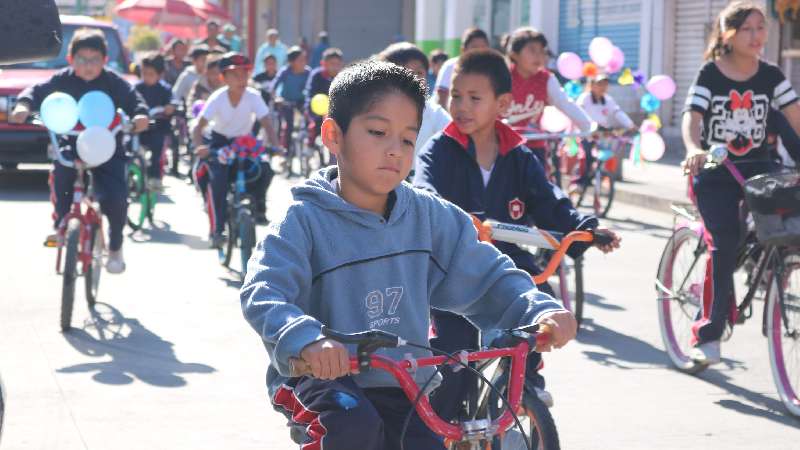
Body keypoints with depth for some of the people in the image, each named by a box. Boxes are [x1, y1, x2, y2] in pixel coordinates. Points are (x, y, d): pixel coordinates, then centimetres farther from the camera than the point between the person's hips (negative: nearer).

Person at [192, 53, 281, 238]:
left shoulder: (253, 96, -17)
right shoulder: (218, 98, -21)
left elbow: (267, 125, -20)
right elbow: (198, 128, -26)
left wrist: (275, 147, -39)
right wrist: (201, 146, -46)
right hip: (220, 142, -2)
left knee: (265, 169, -23)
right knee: (217, 179, -26)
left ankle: (259, 205, 7)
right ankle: (216, 230, -19)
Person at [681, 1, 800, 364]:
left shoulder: (770, 76, 4)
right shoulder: (710, 74, -5)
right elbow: (691, 117, -17)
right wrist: (694, 150, -39)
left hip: (755, 167, 4)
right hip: (714, 172, -3)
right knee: (725, 243, -18)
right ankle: (708, 334, -9)